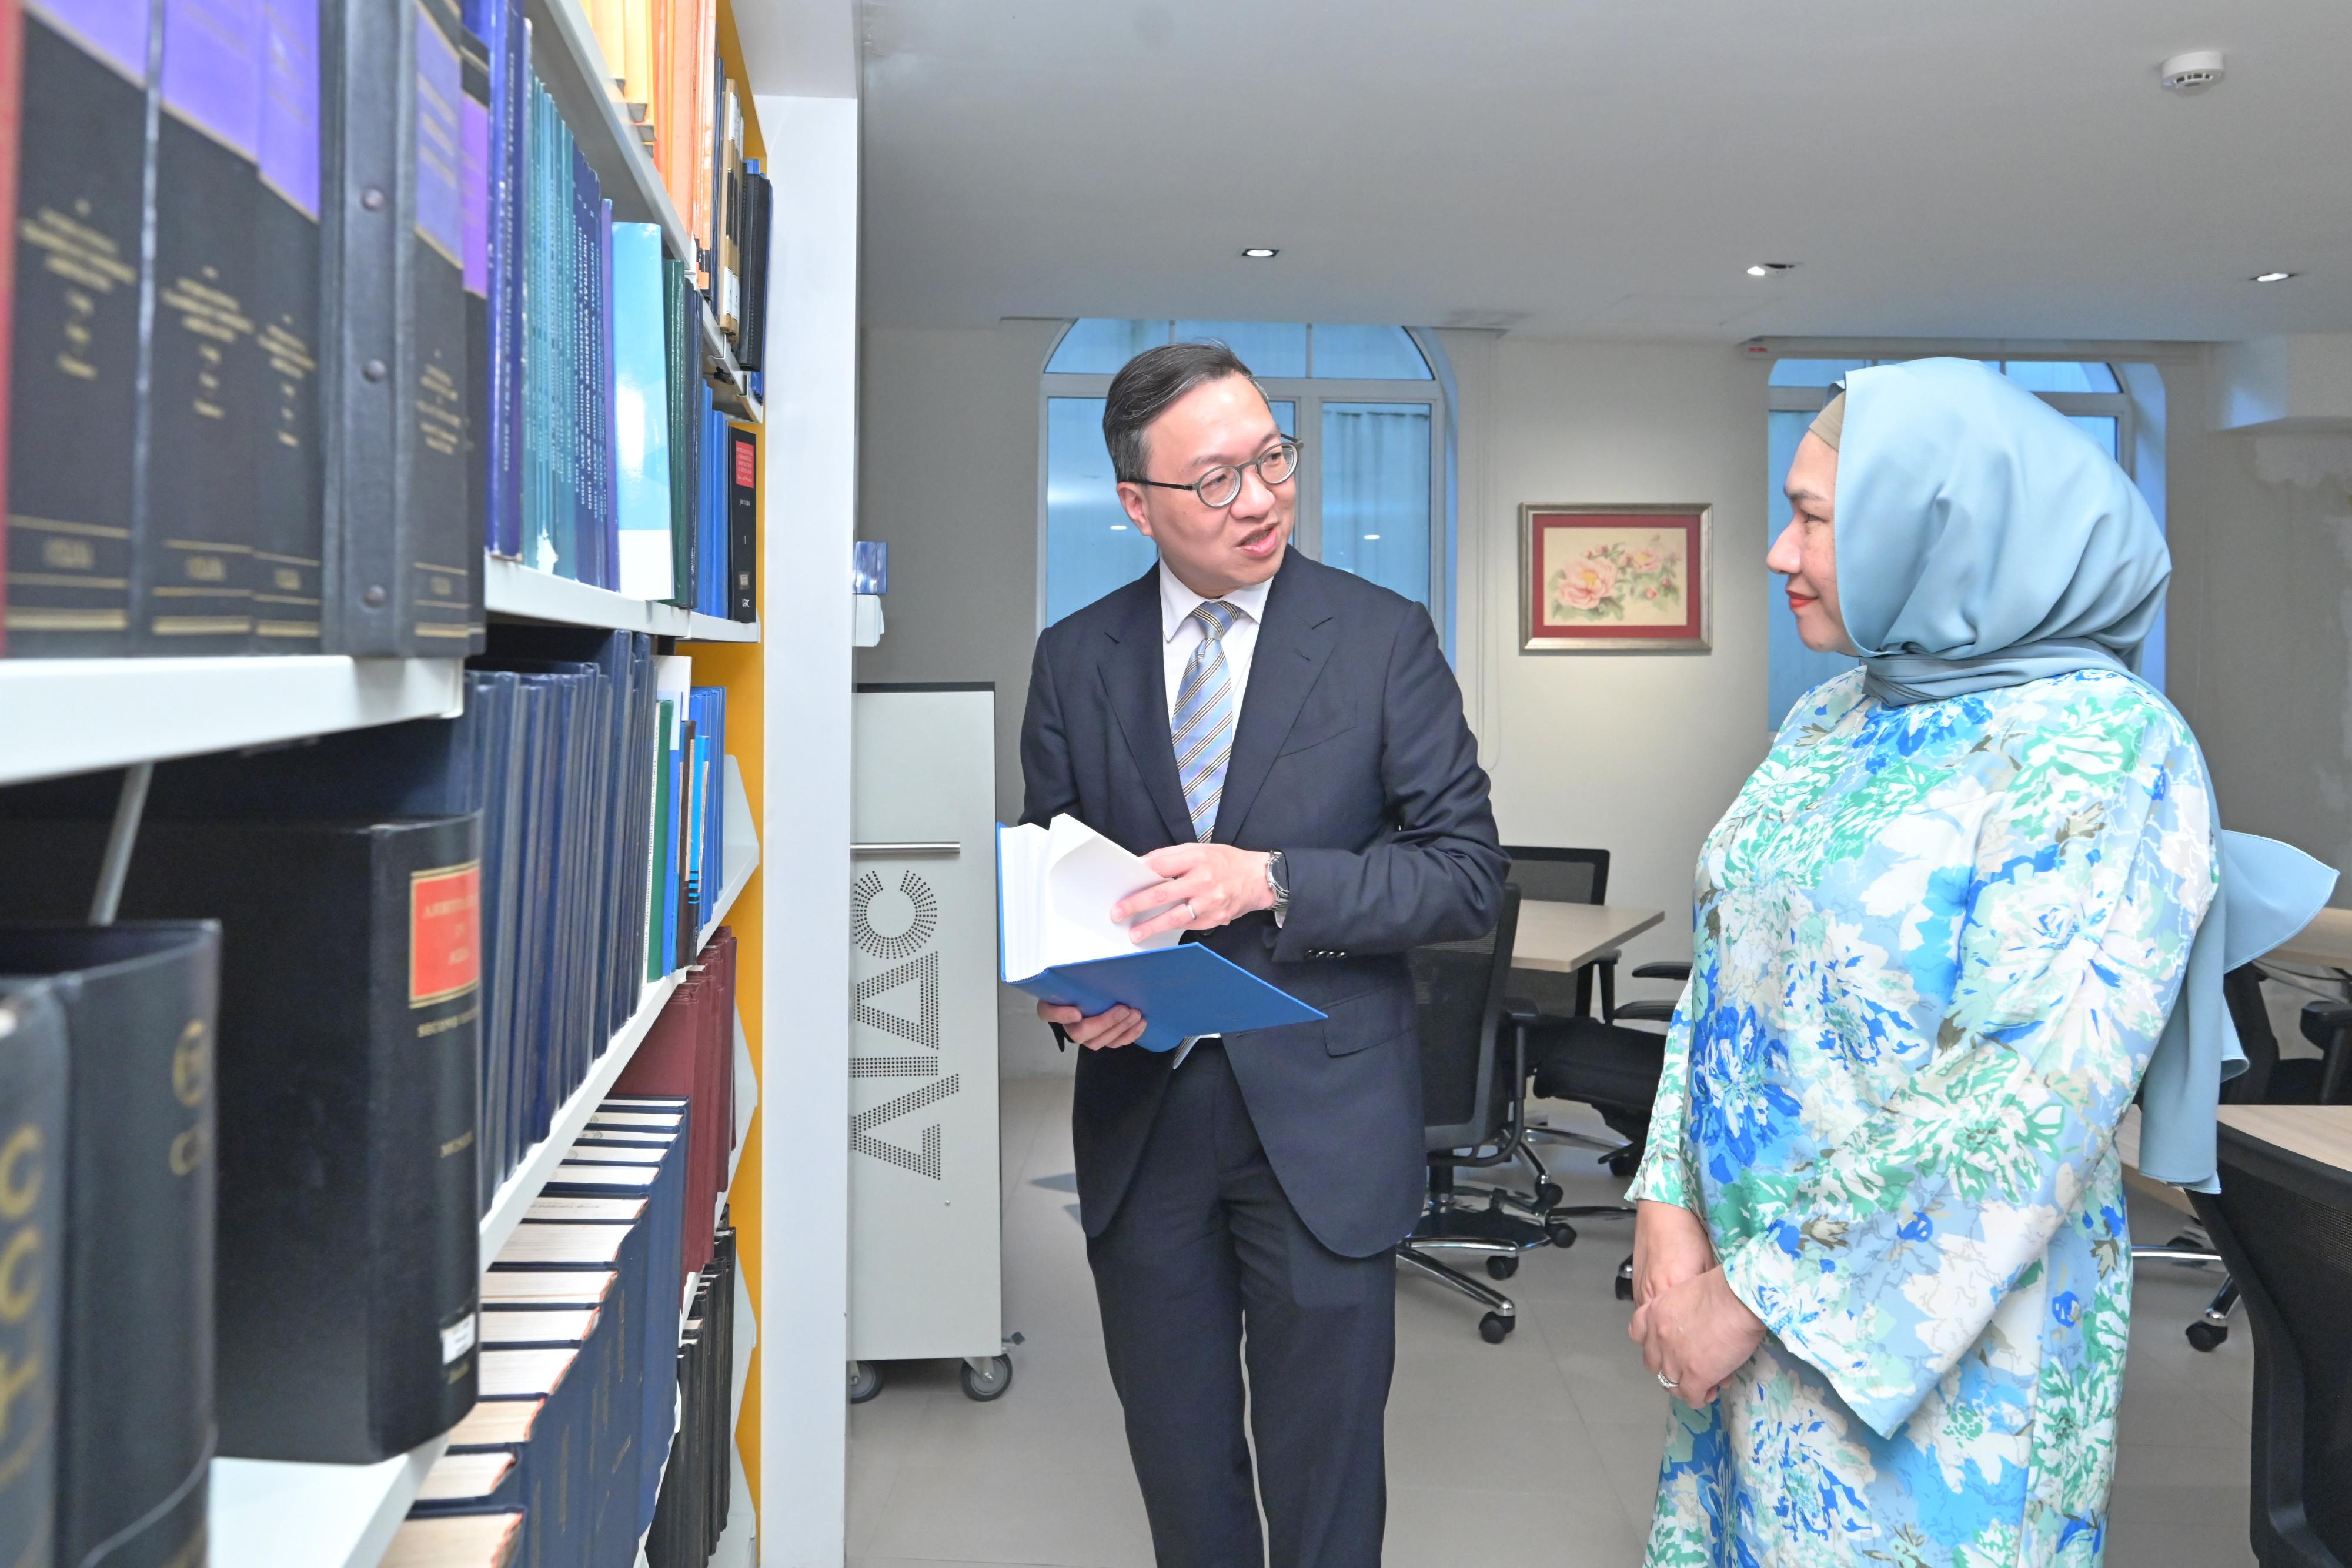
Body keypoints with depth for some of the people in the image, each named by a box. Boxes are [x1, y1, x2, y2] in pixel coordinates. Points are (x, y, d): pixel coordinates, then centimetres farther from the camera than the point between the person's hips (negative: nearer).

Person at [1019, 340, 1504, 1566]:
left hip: (1322, 1127, -2)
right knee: (1178, 1466, 18)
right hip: (1139, 1119, 3)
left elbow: (1468, 874, -7)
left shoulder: (1384, 639, -4)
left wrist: (1272, 880, -21)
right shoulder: (1073, 658, 3)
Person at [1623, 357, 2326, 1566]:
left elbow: (2032, 1102, -23)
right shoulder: (1824, 723, 4)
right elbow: (1721, 971, 5)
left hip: (1934, 1345, -6)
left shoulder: (2100, 747, -18)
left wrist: (1764, 1299, -19)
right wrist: (1670, 1216, -6)